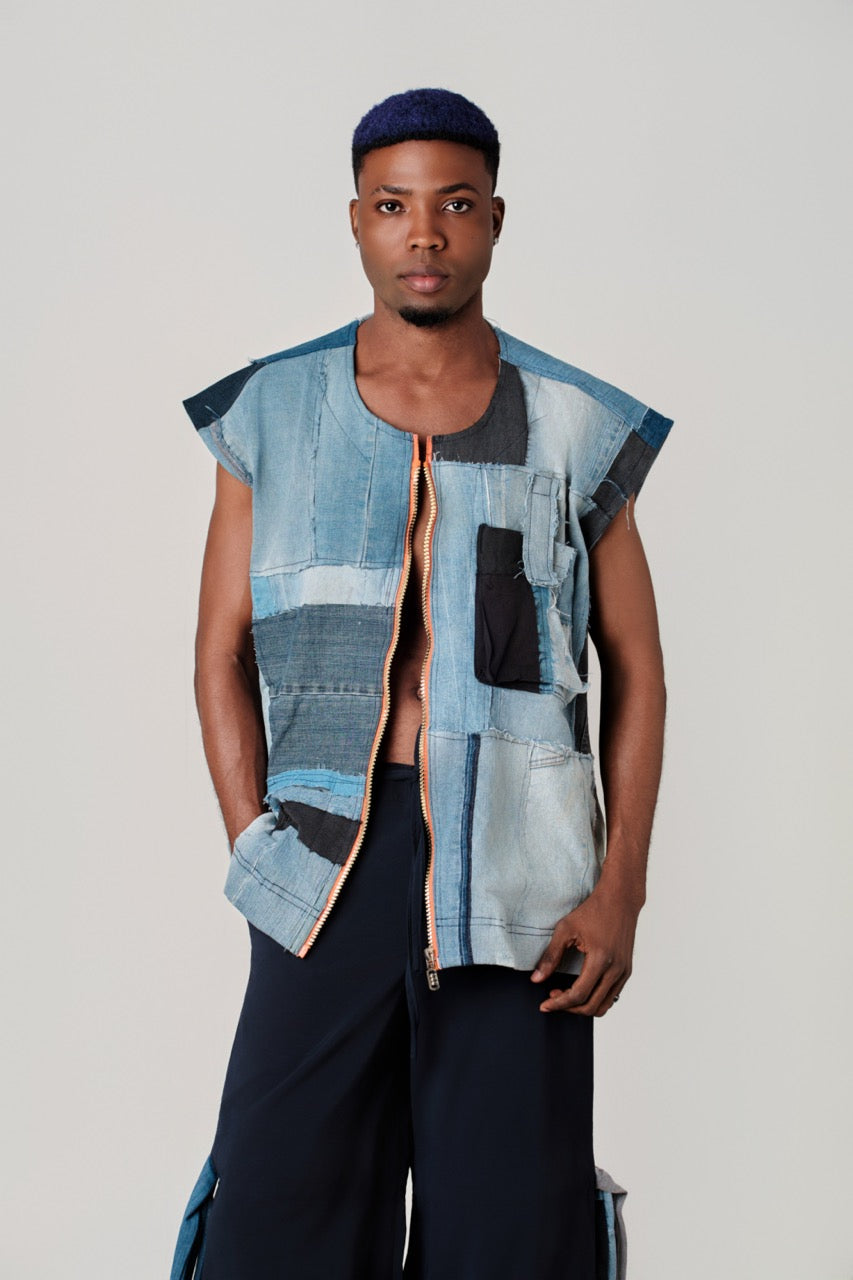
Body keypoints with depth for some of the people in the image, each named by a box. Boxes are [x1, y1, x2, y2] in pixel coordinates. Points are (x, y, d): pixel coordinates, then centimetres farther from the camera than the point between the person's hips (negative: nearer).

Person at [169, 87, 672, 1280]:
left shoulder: (579, 429, 6)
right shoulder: (270, 414, 7)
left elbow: (635, 668, 8)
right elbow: (223, 654, 9)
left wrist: (622, 894, -2)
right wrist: (256, 855, -2)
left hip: (518, 876, 0)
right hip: (332, 866, 0)